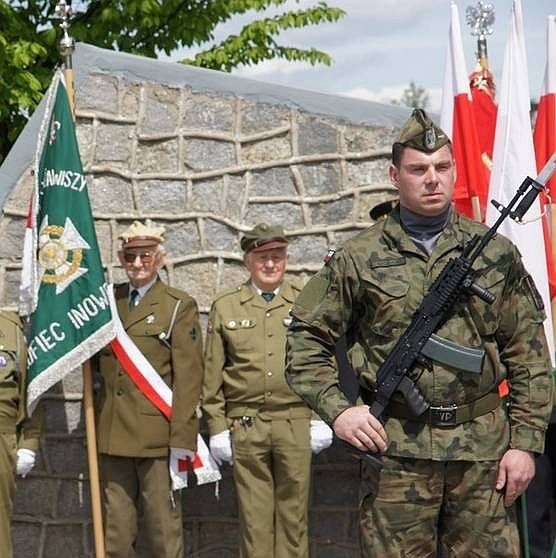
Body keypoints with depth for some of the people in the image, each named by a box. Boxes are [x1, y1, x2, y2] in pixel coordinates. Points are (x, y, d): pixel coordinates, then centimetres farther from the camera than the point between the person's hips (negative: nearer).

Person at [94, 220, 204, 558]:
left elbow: (189, 377, -6)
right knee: (115, 531, 8)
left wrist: (183, 440, -12)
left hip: (157, 437, -4)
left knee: (164, 529, -1)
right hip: (112, 437, 5)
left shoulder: (180, 306, 0)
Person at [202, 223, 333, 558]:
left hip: (297, 422, 0)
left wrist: (323, 418, 0)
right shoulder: (225, 307, 7)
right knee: (254, 513, 3)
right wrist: (217, 427, 2)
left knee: (294, 511, 4)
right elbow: (212, 374, 7)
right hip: (245, 426, 0)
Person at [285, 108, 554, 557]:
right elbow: (306, 339, 4)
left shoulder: (496, 253, 6)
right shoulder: (359, 259, 1)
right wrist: (337, 409, -10)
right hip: (396, 452, -1)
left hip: (484, 448, 2)